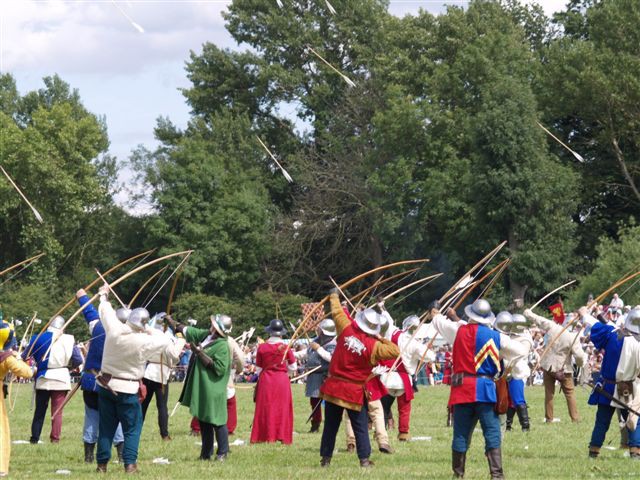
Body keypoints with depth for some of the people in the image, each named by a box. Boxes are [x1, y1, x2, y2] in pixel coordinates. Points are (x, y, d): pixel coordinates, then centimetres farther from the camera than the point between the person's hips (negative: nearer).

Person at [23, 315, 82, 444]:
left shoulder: (38, 338, -4)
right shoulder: (68, 340, -6)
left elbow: (24, 356, 1)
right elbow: (78, 360, -4)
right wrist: (69, 365, 15)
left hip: (43, 378, 1)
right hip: (61, 378, -1)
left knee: (40, 409, 11)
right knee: (57, 410, 6)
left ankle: (34, 437, 10)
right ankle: (55, 437, 4)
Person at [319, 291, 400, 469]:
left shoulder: (346, 330, -8)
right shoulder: (373, 346, -13)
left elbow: (337, 312, 8)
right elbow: (395, 351, -11)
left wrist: (334, 297, 25)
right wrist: (382, 340, 0)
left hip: (334, 386, 2)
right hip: (355, 391, -2)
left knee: (331, 425, 10)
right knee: (360, 427, 6)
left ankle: (325, 458, 13)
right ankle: (364, 459, 1)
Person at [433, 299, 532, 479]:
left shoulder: (459, 331, 2)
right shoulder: (496, 337, -3)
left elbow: (440, 322, 21)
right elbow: (521, 350, 4)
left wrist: (436, 315, 46)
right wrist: (527, 339, 27)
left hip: (461, 388, 2)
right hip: (485, 389, -2)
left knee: (461, 433, 9)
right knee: (492, 432, -3)